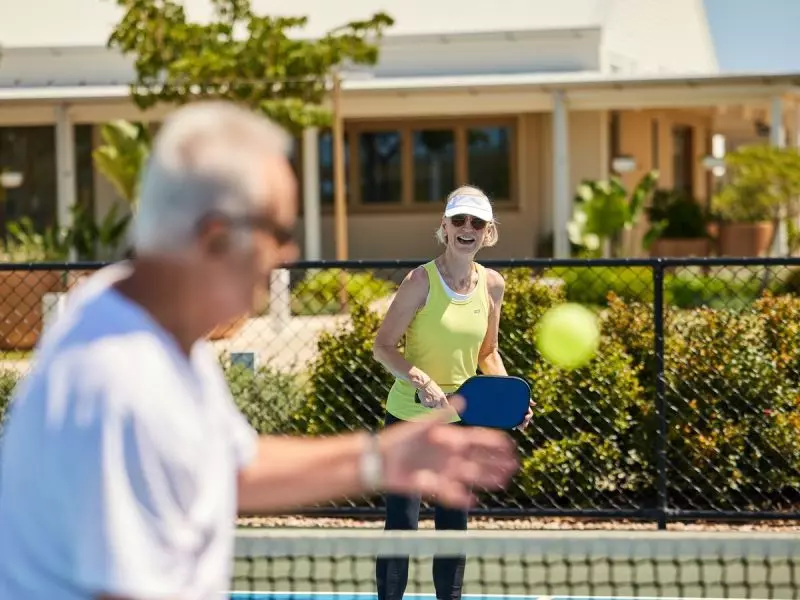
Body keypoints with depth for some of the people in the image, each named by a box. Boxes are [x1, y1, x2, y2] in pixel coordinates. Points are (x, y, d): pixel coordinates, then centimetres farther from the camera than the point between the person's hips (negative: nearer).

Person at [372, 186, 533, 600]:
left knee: (454, 525, 10)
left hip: (461, 419, 5)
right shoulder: (422, 280, -15)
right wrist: (421, 380, -27)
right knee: (402, 524, -6)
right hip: (410, 416, -5)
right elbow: (383, 346, -13)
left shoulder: (492, 285, 1)